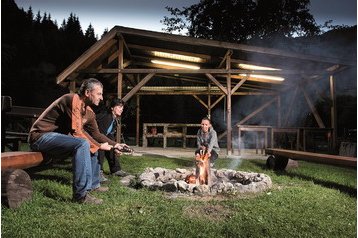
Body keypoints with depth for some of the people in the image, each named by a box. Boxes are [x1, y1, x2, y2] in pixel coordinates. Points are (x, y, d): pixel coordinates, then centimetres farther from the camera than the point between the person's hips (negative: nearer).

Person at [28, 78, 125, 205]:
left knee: (92, 144, 12)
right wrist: (99, 146, -16)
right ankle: (81, 194, -24)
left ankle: (93, 185, 19)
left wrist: (115, 144, 5)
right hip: (41, 136, -10)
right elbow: (77, 132, -25)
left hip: (57, 137, 10)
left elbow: (96, 134, 15)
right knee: (83, 144, -29)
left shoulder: (89, 112, 7)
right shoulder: (72, 99, -20)